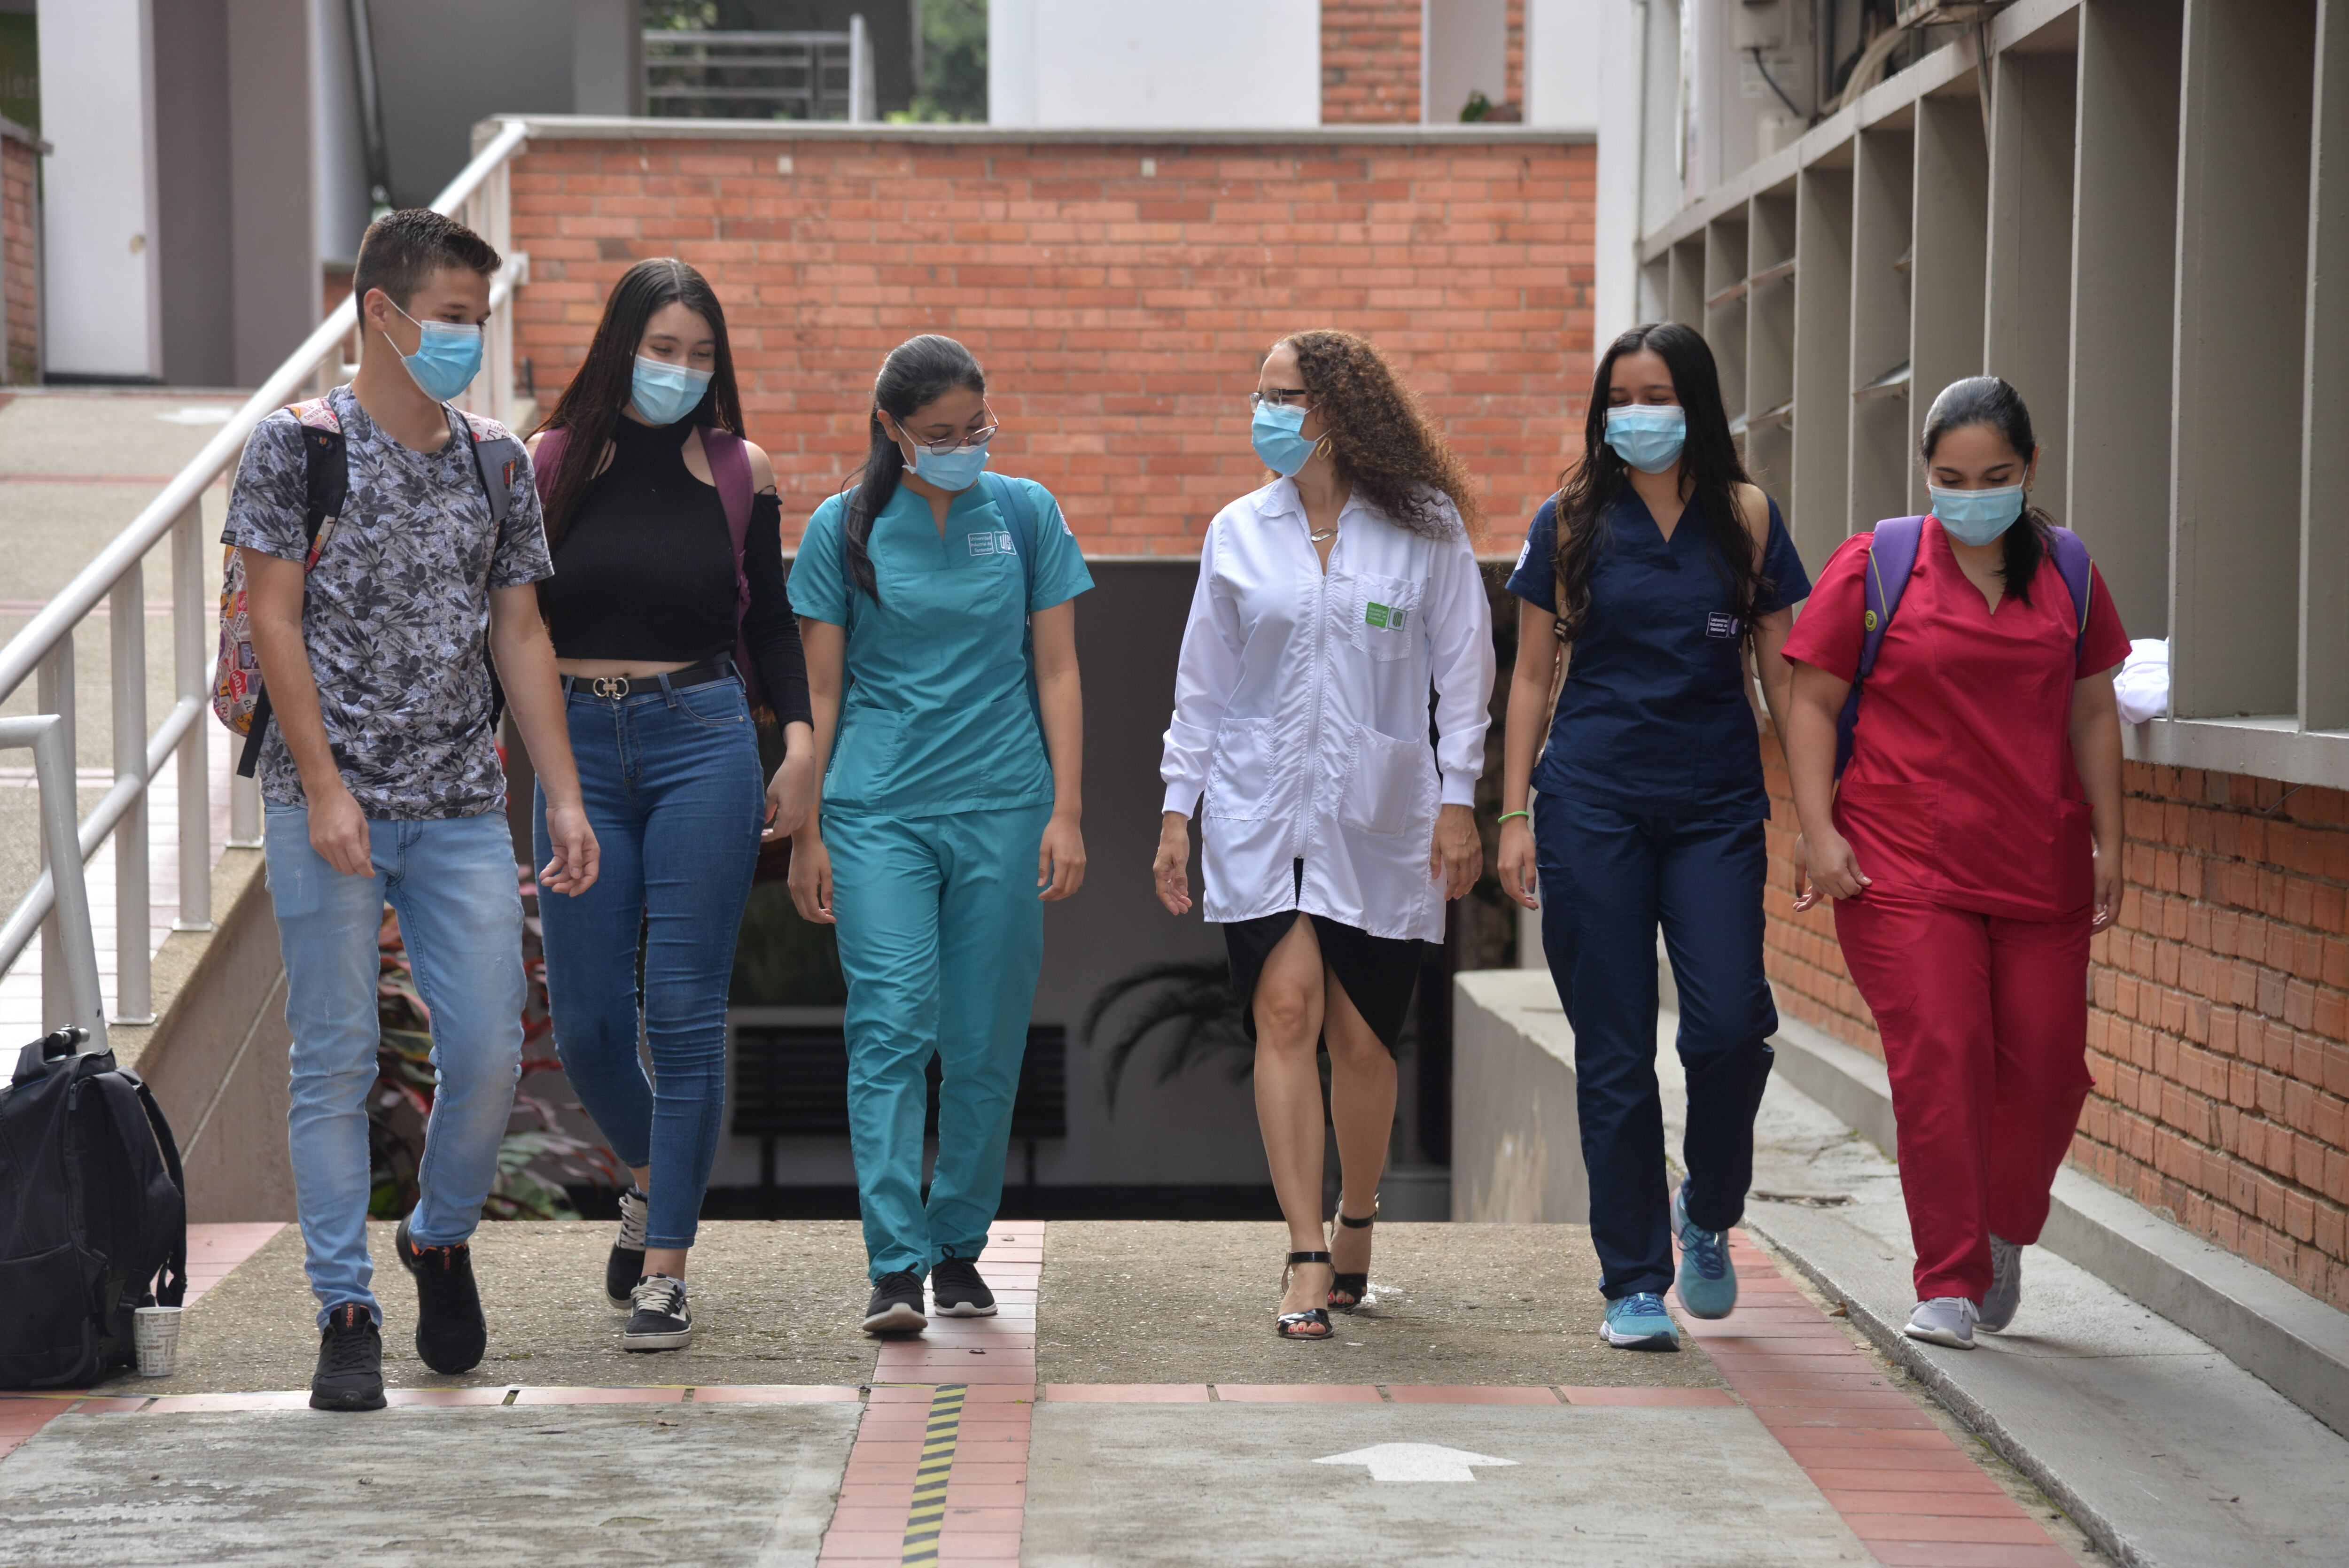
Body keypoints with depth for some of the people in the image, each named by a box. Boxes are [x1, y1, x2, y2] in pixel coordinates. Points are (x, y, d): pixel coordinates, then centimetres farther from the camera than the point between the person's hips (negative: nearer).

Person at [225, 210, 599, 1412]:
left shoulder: (496, 461, 10)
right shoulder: (296, 445, -3)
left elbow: (519, 637, 12)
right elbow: (274, 622, -6)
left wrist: (565, 797, 6)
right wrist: (324, 787, -13)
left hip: (463, 807, 4)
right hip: (328, 804, -4)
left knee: (490, 1050, -1)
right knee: (336, 1062, 0)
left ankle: (441, 1238, 25)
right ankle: (346, 1312, 8)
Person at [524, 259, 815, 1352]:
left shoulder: (738, 472, 6)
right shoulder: (551, 463, 4)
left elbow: (771, 624, 12)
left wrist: (799, 737, -1)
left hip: (704, 742, -1)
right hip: (577, 748, 1)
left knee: (685, 1012, -4)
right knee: (585, 1018, 2)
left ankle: (665, 1269, 1)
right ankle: (651, 1182, 32)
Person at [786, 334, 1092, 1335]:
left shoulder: (1026, 514, 6)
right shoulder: (844, 529, 3)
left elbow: (1057, 674, 8)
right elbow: (819, 691, 6)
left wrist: (1066, 814, 1)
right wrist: (806, 833, 4)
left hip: (1002, 811, 2)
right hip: (877, 812, -1)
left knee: (985, 1045, 4)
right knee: (889, 1028, -12)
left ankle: (960, 1250, 18)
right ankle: (894, 1265, -14)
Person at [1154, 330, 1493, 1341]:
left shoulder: (1425, 530, 1)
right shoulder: (1238, 534, 7)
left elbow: (1461, 670, 4)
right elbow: (1203, 681, 12)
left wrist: (1457, 800, -2)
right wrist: (1177, 809, 8)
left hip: (1379, 819, -1)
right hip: (1260, 811, 1)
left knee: (1362, 1038, 4)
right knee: (1285, 1010, -14)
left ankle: (1356, 1230, 28)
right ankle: (1307, 1260, -13)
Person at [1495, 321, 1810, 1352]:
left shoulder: (1746, 519, 6)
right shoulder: (1570, 523, 6)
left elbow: (1782, 674, 8)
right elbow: (1534, 676, 9)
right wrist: (1514, 813, 2)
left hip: (1715, 807, 0)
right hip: (1592, 803, 0)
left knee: (1728, 1026, -13)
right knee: (1615, 1053, -1)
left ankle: (1706, 1217, 15)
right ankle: (1634, 1284, 8)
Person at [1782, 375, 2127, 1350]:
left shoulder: (2066, 571, 9)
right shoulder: (1875, 564, 0)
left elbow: (2091, 711, 15)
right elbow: (1814, 703, 1)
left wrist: (2107, 842, 12)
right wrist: (1818, 830, -8)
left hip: (2039, 867, 3)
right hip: (1904, 866, -3)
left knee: (2048, 1068, 3)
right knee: (1939, 1059, -10)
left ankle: (2004, 1232, 30)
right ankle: (1949, 1281, 0)